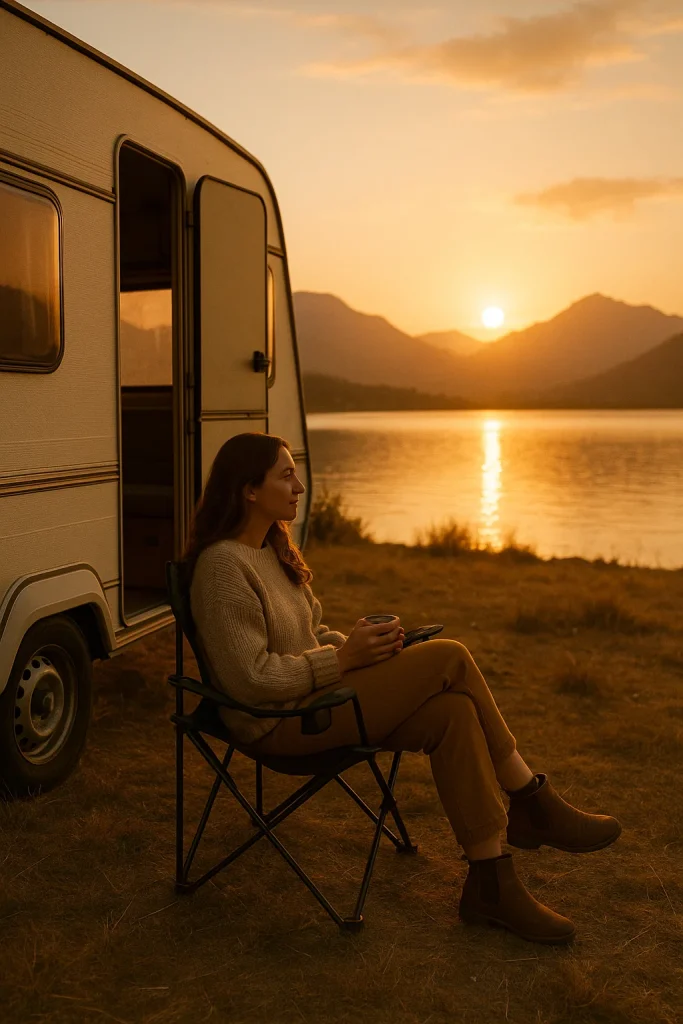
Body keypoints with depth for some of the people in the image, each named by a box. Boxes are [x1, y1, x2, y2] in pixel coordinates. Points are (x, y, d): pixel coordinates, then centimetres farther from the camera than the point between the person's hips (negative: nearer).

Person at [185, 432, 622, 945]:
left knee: (453, 714, -17)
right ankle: (536, 804, -3)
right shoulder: (223, 565, -16)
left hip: (311, 694, 9)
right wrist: (343, 658, -19)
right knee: (450, 658, -18)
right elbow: (250, 679, -21)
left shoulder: (273, 548, 14)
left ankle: (491, 884, -9)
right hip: (275, 723, -9)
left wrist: (356, 644, -1)